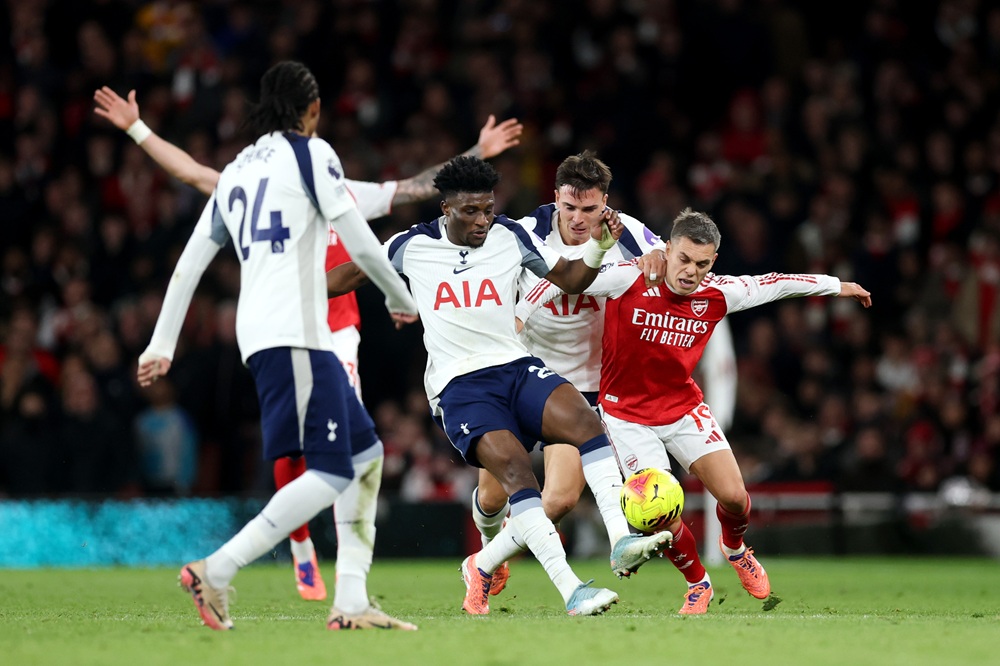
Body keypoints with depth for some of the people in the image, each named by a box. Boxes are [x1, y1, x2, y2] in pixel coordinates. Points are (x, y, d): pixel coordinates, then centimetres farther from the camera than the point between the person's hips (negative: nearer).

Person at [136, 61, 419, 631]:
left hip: (259, 332, 8)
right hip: (295, 333, -8)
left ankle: (351, 604, 5)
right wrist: (402, 300, 14)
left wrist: (161, 345, 22)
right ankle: (217, 571, -19)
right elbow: (360, 243, -3)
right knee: (332, 473, -11)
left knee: (364, 453, 12)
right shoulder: (310, 153, 0)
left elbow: (190, 264, 19)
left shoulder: (236, 171, 20)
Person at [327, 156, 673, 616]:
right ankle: (571, 591, -33)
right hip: (459, 387, -3)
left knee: (584, 419, -28)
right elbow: (353, 274, 18)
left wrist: (598, 248, -3)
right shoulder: (412, 246, 4)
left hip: (515, 367, 3)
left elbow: (570, 280, 16)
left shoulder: (511, 237, 8)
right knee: (514, 466, -27)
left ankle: (621, 541, -33)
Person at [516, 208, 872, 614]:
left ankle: (735, 549, 29)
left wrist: (836, 286, 17)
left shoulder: (718, 294, -10)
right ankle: (697, 583, 19)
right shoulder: (628, 280, -22)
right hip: (627, 416, -3)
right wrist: (520, 315, -19)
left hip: (684, 408, 3)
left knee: (734, 497, -8)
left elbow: (773, 284, 6)